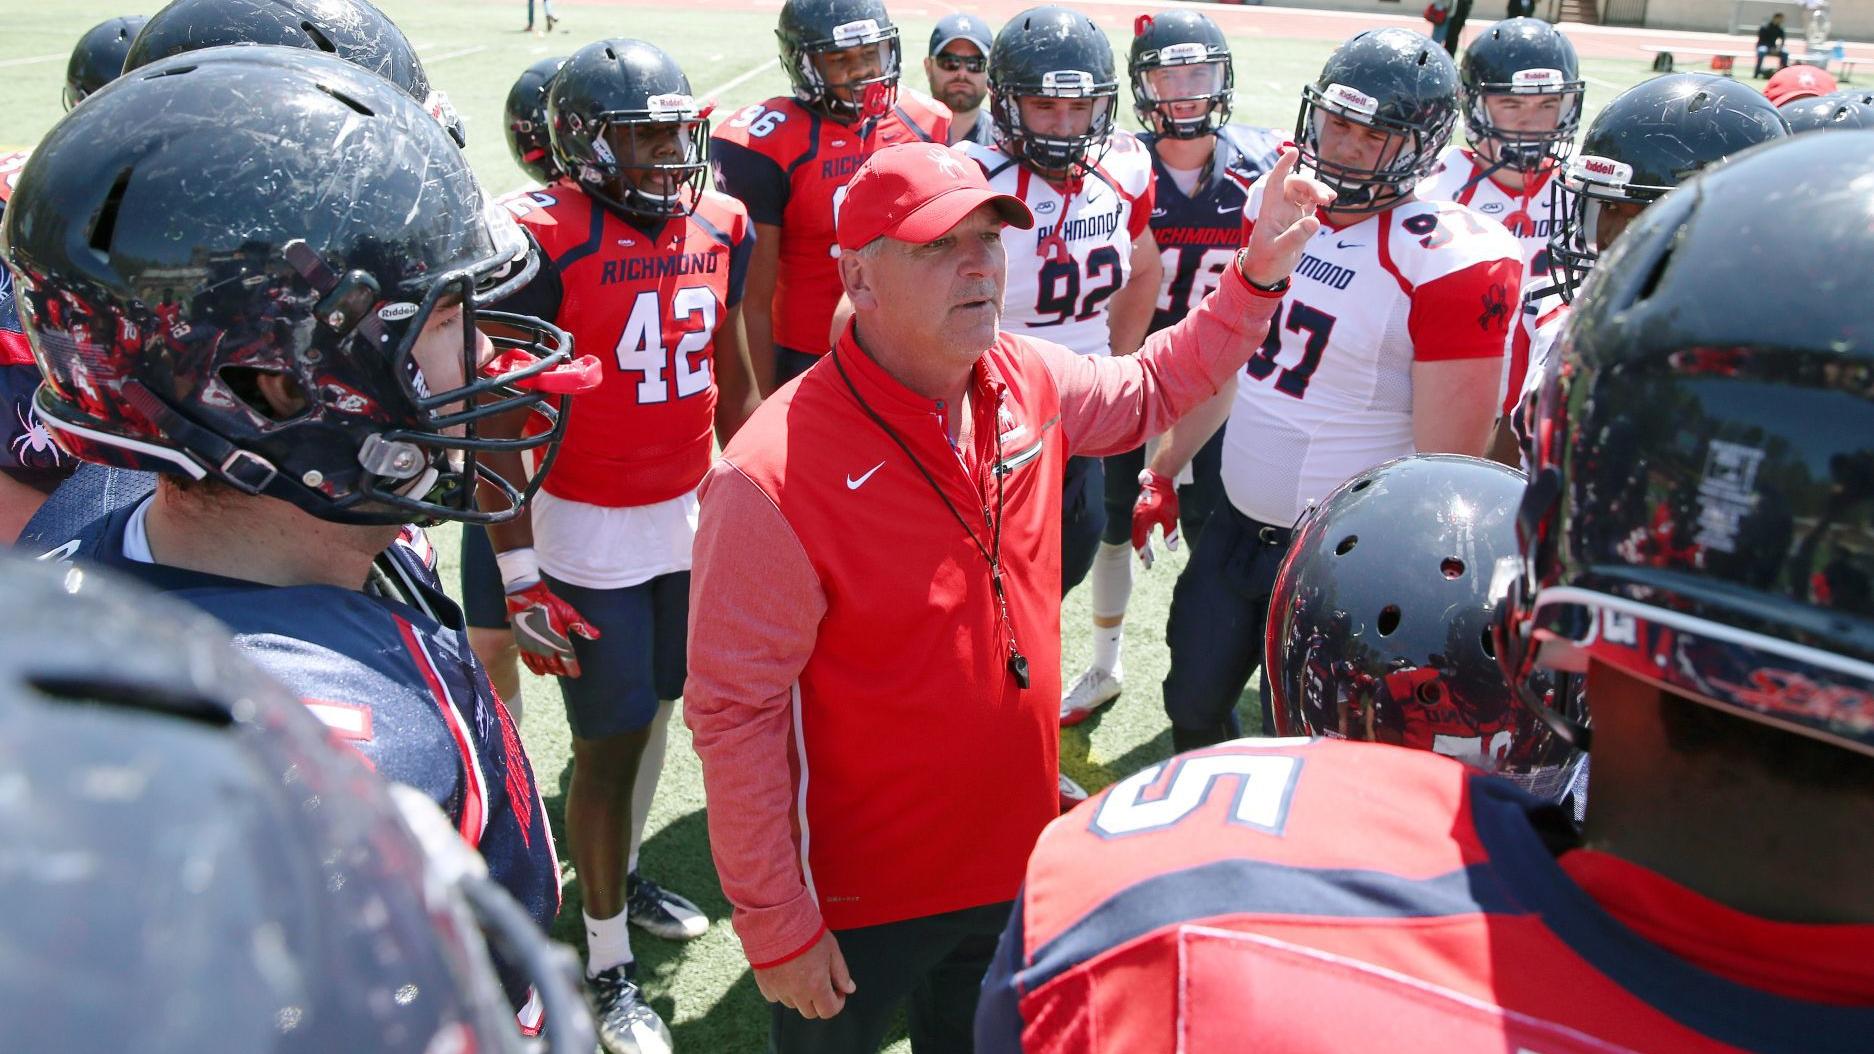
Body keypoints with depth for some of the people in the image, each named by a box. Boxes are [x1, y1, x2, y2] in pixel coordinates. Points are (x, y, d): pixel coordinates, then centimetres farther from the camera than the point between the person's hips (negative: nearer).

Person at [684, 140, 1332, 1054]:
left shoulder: (1028, 381, -7)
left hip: (1014, 858, 6)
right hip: (860, 899, -6)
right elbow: (734, 713, -23)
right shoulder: (774, 477, -28)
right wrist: (774, 928, -17)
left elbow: (1148, 390, 15)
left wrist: (1258, 272, 4)